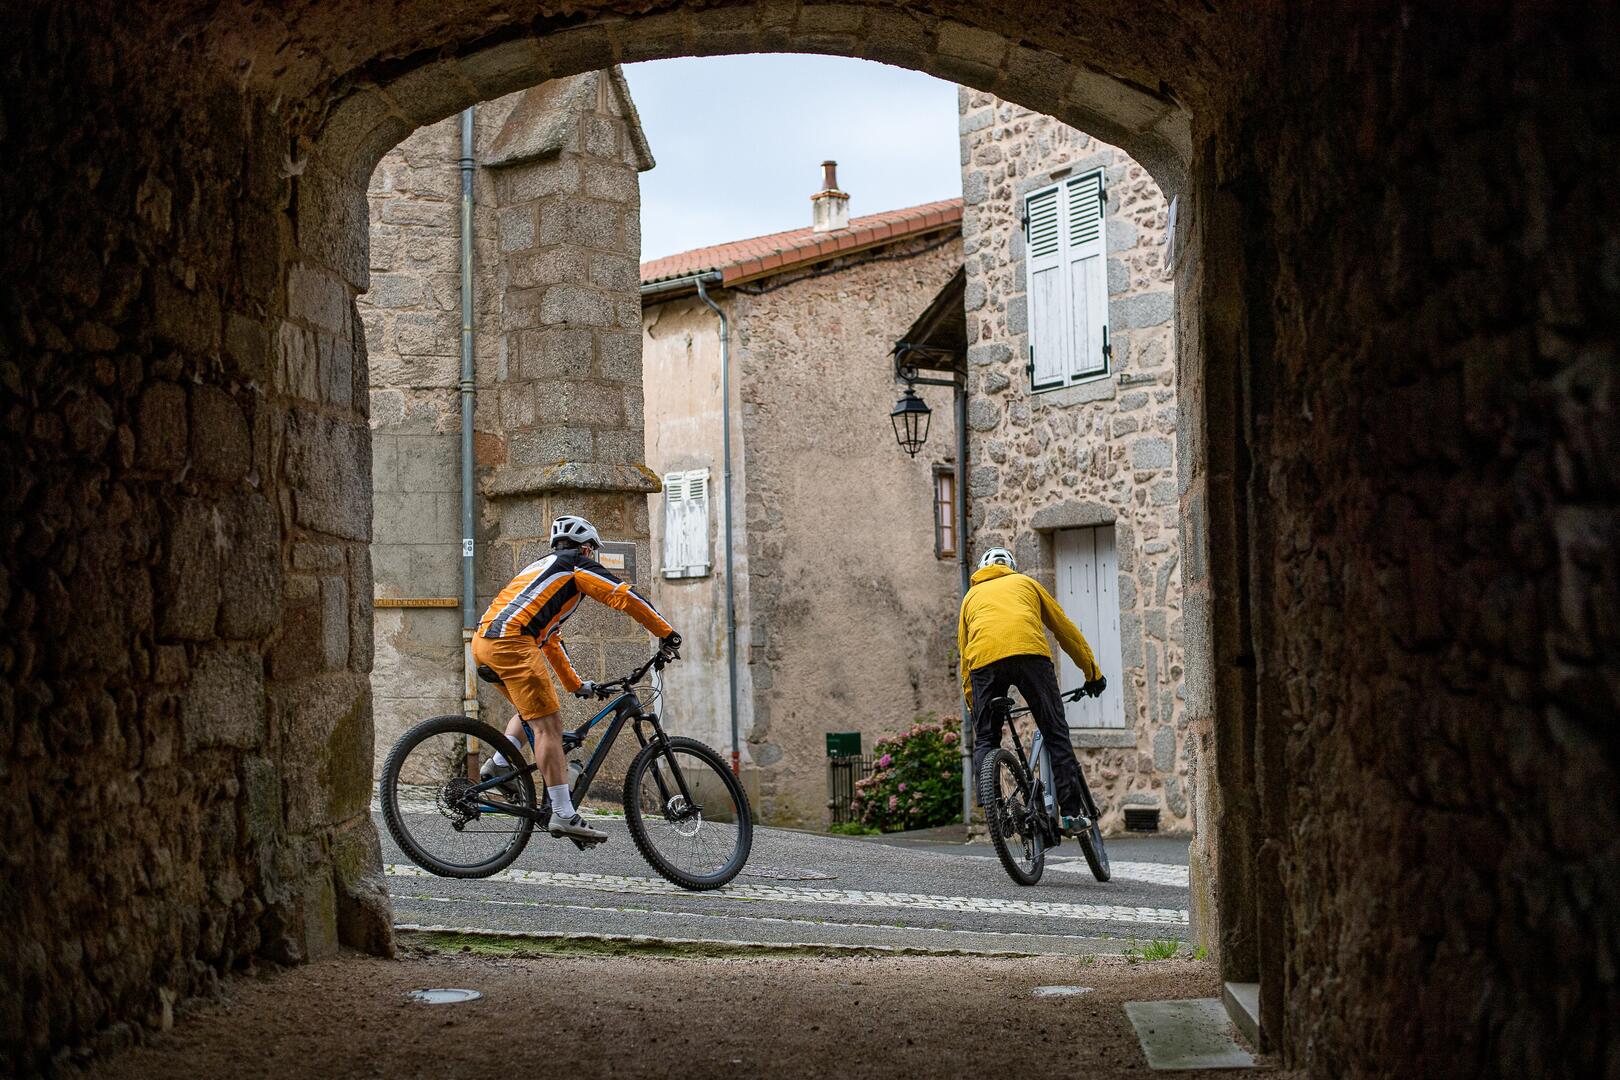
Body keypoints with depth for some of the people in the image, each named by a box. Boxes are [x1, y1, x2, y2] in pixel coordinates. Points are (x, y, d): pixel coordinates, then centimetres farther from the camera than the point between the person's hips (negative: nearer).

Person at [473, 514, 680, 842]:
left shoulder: (542, 568, 35)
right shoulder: (577, 564, 11)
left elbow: (549, 639, 40)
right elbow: (626, 597, 3)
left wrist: (576, 685, 44)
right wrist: (666, 633, 11)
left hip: (483, 642, 9)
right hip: (511, 642, -9)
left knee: (531, 710, 29)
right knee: (548, 723, -10)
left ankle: (499, 764, 11)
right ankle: (564, 816, -14)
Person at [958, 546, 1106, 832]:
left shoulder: (972, 596, 34)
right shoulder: (1025, 582, 32)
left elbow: (964, 655, 29)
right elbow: (1066, 629, 30)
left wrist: (973, 707, 32)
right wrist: (1093, 673, 37)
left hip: (983, 659, 1)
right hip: (1029, 651, -1)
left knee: (985, 740, 13)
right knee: (1055, 733, 6)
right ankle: (1072, 811, 1)